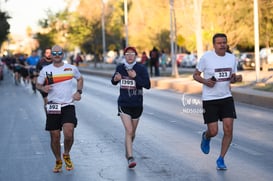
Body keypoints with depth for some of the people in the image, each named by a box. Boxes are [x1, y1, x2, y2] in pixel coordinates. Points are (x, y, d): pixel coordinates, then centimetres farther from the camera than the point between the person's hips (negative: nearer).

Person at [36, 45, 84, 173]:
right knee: (55, 137, 3)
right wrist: (43, 88, -13)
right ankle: (58, 161, 26)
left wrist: (79, 92, 7)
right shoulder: (46, 70, 2)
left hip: (68, 106, 0)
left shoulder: (71, 68, 4)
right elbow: (38, 84, 10)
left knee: (69, 134, -18)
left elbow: (80, 79, 22)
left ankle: (66, 155, 11)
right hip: (53, 107, 1)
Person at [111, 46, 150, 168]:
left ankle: (127, 152, 41)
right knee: (128, 130, -15)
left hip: (137, 104, 1)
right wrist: (115, 79, -8)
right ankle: (130, 158, -16)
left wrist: (135, 77, -25)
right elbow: (114, 82, 16)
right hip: (123, 104, -1)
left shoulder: (141, 69, -6)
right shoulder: (120, 68, 1)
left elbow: (147, 85, -14)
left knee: (132, 132, 14)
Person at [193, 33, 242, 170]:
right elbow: (195, 75, 0)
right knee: (213, 131, -5)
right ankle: (206, 137, 35)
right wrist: (205, 81, -19)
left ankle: (221, 159, 9)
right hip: (209, 99, -3)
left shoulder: (232, 58, 4)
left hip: (226, 98, 4)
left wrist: (235, 78, -8)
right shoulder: (206, 57, -9)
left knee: (228, 130, -7)